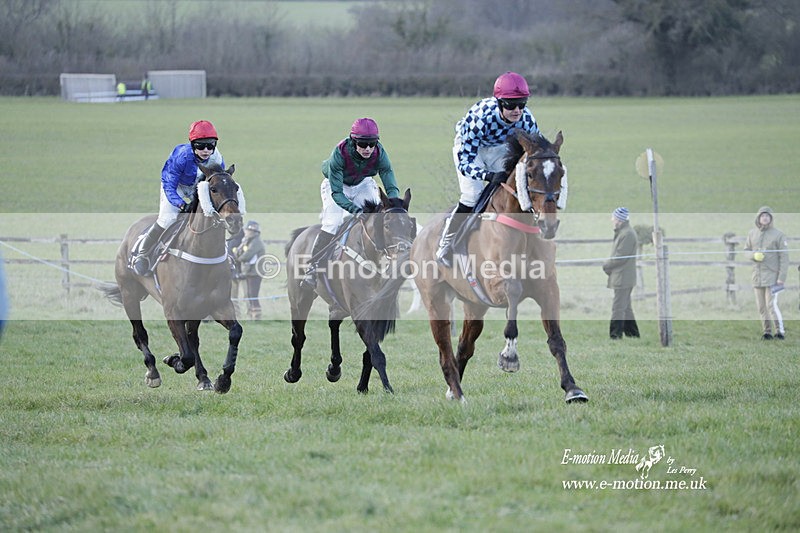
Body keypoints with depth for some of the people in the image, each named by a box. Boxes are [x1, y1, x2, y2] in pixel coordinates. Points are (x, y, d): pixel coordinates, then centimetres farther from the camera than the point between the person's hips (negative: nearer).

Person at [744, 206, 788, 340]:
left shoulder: (778, 235, -5)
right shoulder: (752, 234, 10)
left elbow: (784, 257, -6)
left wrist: (782, 277, -13)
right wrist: (754, 255, -8)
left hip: (772, 275, -5)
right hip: (757, 276, 5)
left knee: (772, 304, -12)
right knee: (761, 306, 6)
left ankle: (780, 331, -4)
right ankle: (767, 331, 14)